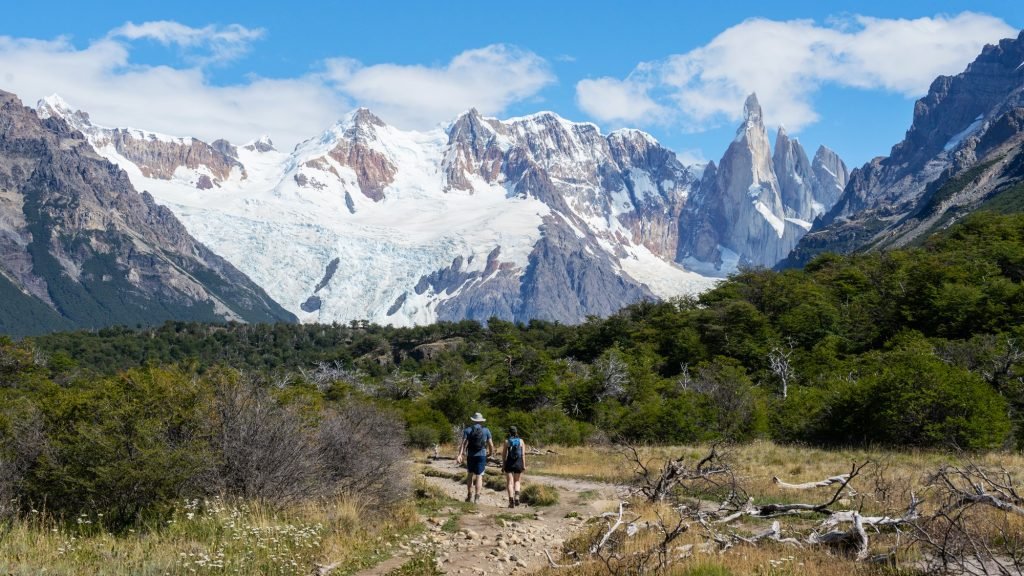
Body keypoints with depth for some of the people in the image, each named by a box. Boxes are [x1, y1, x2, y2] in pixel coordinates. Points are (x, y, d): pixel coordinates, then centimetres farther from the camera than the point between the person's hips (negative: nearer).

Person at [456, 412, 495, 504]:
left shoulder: (467, 430, 1)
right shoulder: (486, 431, 2)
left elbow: (463, 443, -8)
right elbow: (490, 444, 3)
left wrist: (460, 455, -15)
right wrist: (491, 451, 23)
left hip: (470, 456, 1)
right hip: (482, 455, -1)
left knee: (470, 474, 17)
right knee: (479, 476, 1)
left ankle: (469, 496, 18)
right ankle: (477, 497, -8)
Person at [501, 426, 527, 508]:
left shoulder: (507, 441, -2)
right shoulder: (521, 441, 2)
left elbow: (504, 454, -1)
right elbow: (523, 454, -1)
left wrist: (503, 465, 6)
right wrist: (524, 465, 3)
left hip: (509, 463, -2)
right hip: (518, 463, 2)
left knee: (510, 483, 4)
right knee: (517, 481, 18)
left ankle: (511, 501, -5)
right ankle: (517, 497, -1)